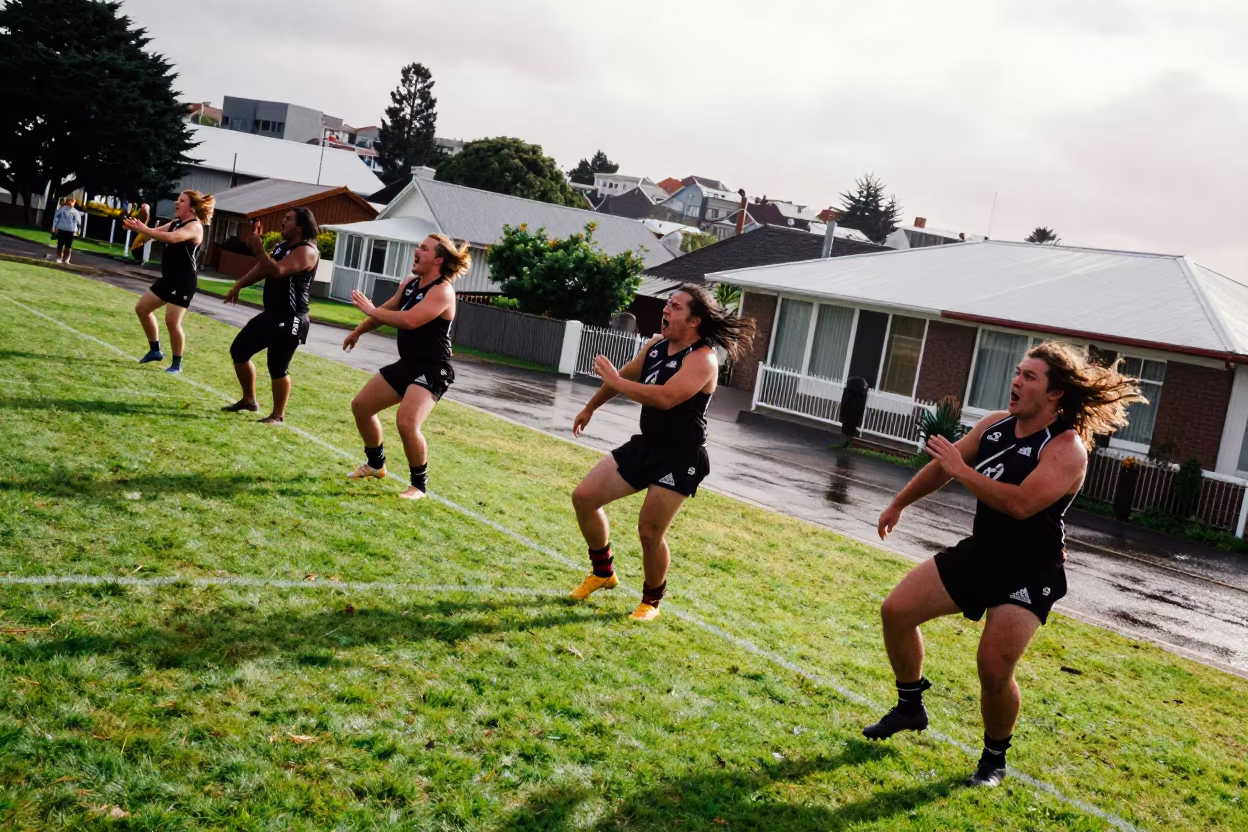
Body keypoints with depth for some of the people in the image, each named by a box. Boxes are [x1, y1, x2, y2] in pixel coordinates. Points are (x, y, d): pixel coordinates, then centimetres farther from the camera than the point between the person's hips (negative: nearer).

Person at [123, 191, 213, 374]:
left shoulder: (195, 226, -15)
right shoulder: (176, 223, 15)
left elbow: (172, 238, -32)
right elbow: (155, 232, 4)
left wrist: (143, 229, -34)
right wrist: (137, 227, -16)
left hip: (183, 282, -10)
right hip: (168, 279, 10)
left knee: (172, 321, -13)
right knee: (142, 308, 14)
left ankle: (177, 363, 3)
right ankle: (155, 350, 27)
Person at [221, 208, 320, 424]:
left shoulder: (306, 250, -16)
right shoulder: (282, 246, 15)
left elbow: (277, 271, -28)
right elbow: (262, 269, 24)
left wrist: (259, 249, -23)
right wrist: (239, 285, 14)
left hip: (290, 319, -10)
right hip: (270, 314, 10)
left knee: (277, 367, -7)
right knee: (239, 350, 14)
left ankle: (278, 416, 7)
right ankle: (249, 400, 28)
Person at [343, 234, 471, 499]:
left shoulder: (442, 291, -21)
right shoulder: (410, 284, 7)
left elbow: (410, 320, -34)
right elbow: (387, 310, 26)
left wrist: (370, 310, -23)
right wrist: (358, 331, 35)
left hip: (432, 370, -10)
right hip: (406, 364, 10)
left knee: (407, 423, -28)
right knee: (360, 405, 16)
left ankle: (419, 484, -6)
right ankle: (376, 464, 36)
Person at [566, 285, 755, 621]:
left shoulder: (702, 359, -21)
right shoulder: (656, 345, 4)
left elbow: (666, 397, -36)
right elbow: (626, 375, 23)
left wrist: (614, 381, -28)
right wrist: (590, 407, 34)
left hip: (680, 458, -8)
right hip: (645, 445, 8)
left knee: (650, 531, -7)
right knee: (584, 497, 3)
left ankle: (651, 601, 20)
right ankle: (603, 571, 24)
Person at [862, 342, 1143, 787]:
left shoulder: (1067, 449, -22)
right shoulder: (995, 424, 0)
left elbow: (1021, 504, -36)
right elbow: (942, 465, 15)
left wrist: (962, 470, -29)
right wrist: (898, 504, 22)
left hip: (1028, 574, -7)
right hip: (979, 553, 7)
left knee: (993, 669, -15)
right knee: (896, 611, 1)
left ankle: (995, 757, 15)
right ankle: (910, 708, 22)